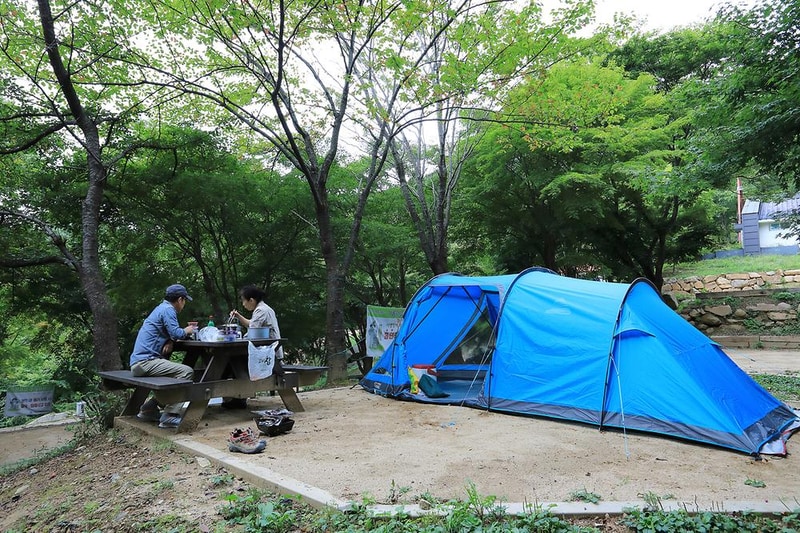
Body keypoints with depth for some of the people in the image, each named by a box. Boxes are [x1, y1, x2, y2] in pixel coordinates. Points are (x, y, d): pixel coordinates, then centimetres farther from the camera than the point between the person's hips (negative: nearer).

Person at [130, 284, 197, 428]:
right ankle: (170, 416, -21)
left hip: (138, 362, 11)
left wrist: (170, 341, 1)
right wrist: (186, 331, 1)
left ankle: (148, 409, 23)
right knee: (187, 372, -20)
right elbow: (176, 332, -20)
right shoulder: (168, 309, -9)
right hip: (145, 361, -11)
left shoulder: (162, 308, 21)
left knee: (175, 375, 23)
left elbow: (169, 332, 23)